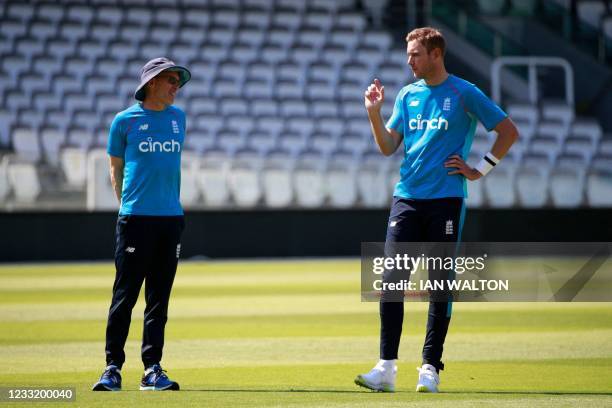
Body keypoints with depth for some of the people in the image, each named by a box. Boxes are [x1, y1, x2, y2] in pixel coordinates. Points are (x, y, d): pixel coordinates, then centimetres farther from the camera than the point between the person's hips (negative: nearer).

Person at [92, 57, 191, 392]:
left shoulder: (178, 117, 15)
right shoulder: (125, 120, 3)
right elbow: (115, 167, 9)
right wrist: (126, 206, 2)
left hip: (171, 217, 4)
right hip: (136, 217, -4)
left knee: (159, 298, 5)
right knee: (125, 295, -5)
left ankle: (152, 369, 8)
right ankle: (113, 367, 0)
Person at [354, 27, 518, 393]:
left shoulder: (464, 94, -2)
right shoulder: (407, 95, 13)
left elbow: (509, 132, 0)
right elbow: (388, 147, 13)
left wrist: (479, 170, -3)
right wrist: (374, 113, -1)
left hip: (446, 200, -4)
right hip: (407, 198, 4)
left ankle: (430, 367, 6)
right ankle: (386, 368, -6)